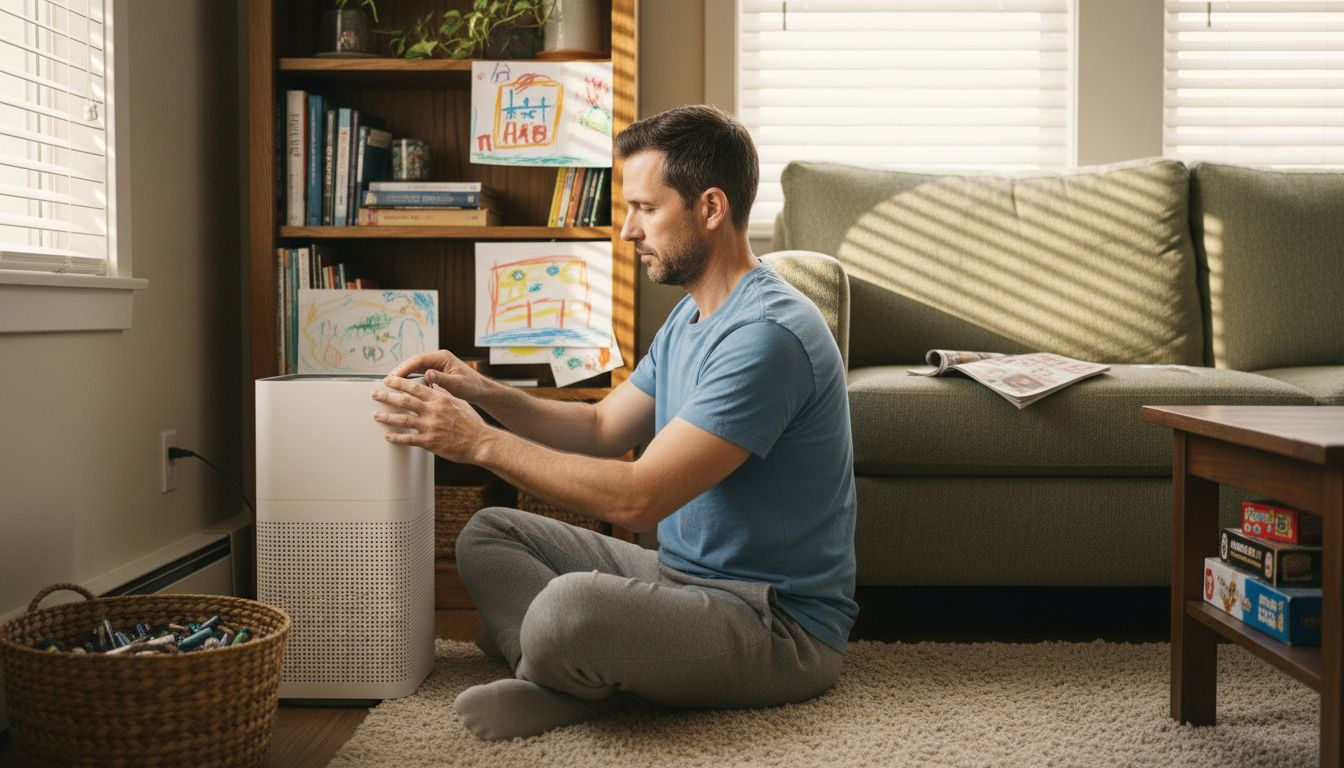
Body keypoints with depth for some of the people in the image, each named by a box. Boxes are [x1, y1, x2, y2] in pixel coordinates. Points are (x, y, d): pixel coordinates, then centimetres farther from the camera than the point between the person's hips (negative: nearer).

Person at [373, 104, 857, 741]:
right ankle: (585, 676, -12)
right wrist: (481, 391, 1)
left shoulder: (767, 334, -23)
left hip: (780, 626, -10)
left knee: (569, 605, -36)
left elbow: (637, 499, -26)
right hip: (685, 573, 10)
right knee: (487, 534, 9)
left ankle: (576, 683, -3)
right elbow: (602, 429, 15)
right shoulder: (691, 316, 11)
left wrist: (480, 441, -21)